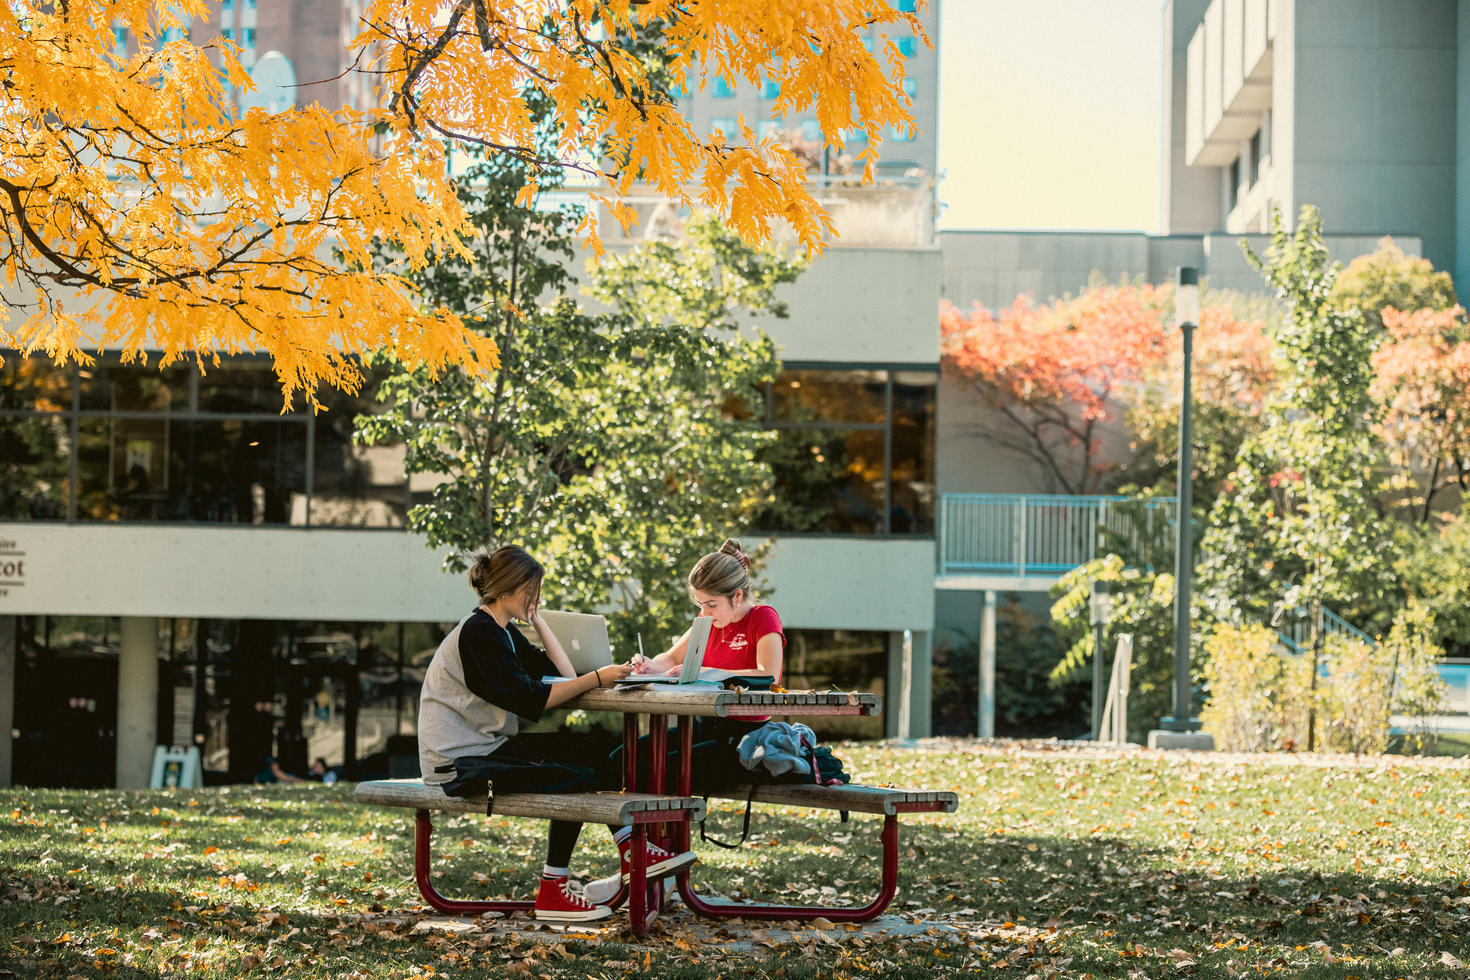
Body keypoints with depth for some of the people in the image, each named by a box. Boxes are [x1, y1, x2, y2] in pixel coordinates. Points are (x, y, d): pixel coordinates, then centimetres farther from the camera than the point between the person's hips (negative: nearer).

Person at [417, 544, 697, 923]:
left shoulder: (500, 631, 15)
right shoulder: (478, 633, -16)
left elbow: (566, 673, 11)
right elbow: (530, 700, -24)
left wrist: (538, 621, 5)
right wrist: (596, 679, -26)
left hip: (482, 746, 9)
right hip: (457, 761, -9)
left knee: (589, 751, -1)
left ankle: (631, 851, -1)